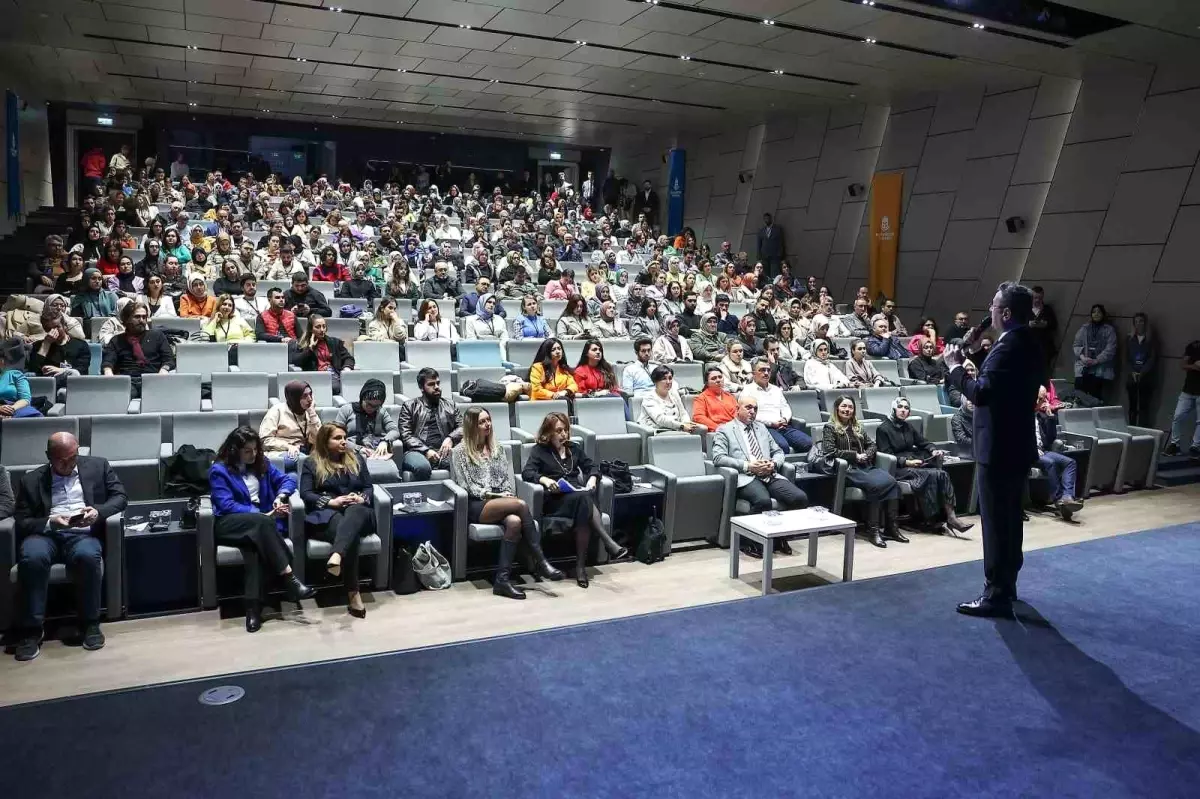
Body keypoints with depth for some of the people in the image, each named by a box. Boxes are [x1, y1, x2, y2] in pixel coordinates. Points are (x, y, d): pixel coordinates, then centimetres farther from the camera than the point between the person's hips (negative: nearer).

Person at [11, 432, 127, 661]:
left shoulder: (98, 466, 13)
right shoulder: (31, 479, 13)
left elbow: (120, 497, 9)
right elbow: (21, 522, 7)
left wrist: (98, 511, -12)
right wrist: (49, 522, -13)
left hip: (83, 534, -1)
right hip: (45, 534, 1)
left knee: (87, 556, -36)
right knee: (31, 557, -34)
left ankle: (90, 623, -19)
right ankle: (31, 629, -21)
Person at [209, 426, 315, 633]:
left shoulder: (261, 463, 14)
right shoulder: (219, 470, -1)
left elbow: (288, 479, 13)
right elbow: (226, 505, -11)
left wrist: (280, 496, -10)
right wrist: (263, 514, -17)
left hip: (260, 522, 4)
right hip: (229, 524, -4)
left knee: (262, 543, -34)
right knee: (263, 523, -37)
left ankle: (253, 604, -39)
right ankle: (290, 580, -42)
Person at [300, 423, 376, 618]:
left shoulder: (356, 459, 19)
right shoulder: (311, 463, 11)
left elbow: (369, 487, 15)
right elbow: (305, 493, 0)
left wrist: (361, 498, -9)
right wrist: (332, 502, -15)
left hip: (358, 512, 2)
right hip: (326, 514, -2)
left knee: (354, 512, -39)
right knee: (350, 534, -37)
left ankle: (337, 556, -64)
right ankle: (353, 593, -42)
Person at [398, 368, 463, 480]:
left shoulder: (450, 405, 23)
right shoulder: (409, 406, 14)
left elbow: (462, 426, 16)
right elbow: (406, 435, 3)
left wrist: (451, 438, -7)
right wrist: (426, 450, -12)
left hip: (444, 451, 2)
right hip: (417, 451, -2)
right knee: (423, 467, -39)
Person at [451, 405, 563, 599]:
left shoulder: (498, 449, 21)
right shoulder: (460, 451, 7)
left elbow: (509, 478, 15)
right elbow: (465, 484, -1)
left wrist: (507, 494, -5)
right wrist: (487, 493, -11)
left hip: (501, 503, 4)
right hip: (476, 505, -4)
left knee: (515, 521, -36)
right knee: (521, 504, -32)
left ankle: (503, 578, -36)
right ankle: (540, 561, -31)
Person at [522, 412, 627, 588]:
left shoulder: (575, 447, 23)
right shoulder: (539, 450, 10)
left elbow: (591, 466, 17)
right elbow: (527, 472, -5)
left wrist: (592, 478, -6)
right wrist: (544, 479, -25)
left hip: (578, 495, 4)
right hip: (555, 499, -4)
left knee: (584, 501, -36)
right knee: (585, 500, -36)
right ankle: (610, 545, -46)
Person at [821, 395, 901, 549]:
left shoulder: (857, 427, 24)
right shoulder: (830, 428, 5)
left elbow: (871, 444, 22)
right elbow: (829, 451, -7)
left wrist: (866, 454, -1)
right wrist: (855, 455, -9)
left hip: (866, 466, 6)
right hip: (847, 469, -6)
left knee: (891, 481, -24)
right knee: (876, 484, -32)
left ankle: (891, 527, -23)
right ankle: (872, 530, -25)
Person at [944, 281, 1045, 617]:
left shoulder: (1009, 345, -21)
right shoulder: (1029, 343, 10)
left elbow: (981, 392, -28)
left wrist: (955, 366, -15)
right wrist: (974, 352, 8)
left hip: (998, 447, -10)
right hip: (1018, 443, 10)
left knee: (996, 521, -3)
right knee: (1009, 517, 18)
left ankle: (996, 595, 4)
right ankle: (1006, 584, 30)